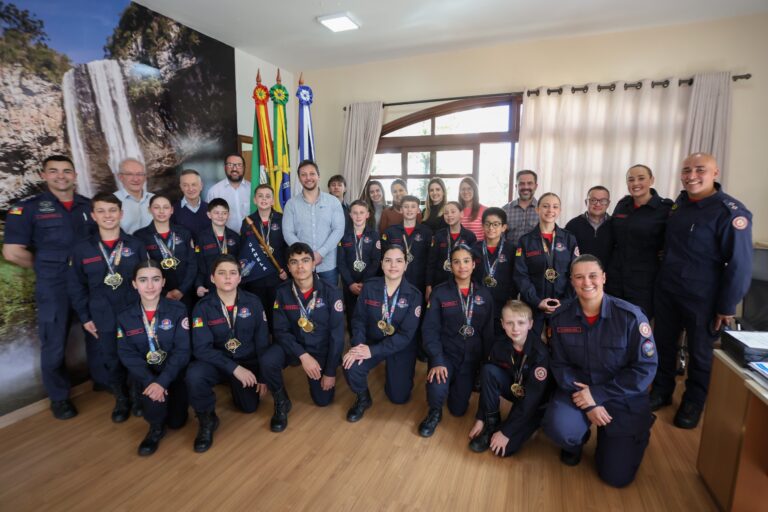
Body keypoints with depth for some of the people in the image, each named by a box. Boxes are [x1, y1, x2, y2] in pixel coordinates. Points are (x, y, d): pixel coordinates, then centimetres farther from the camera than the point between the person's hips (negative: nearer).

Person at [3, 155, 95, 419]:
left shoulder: (88, 206, 4)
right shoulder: (27, 208, -6)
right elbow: (12, 252, -8)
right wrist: (47, 267, 0)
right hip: (53, 287, -3)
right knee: (54, 343, 10)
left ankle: (102, 379, 36)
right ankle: (59, 397, 29)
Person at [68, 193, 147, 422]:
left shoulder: (135, 245, -1)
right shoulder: (81, 249, 0)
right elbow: (75, 287, 4)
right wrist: (85, 317, 1)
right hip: (104, 319, 1)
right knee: (112, 362, 12)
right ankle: (122, 399, 34)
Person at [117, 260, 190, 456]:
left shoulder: (178, 310, -11)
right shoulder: (125, 317, -4)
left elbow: (182, 351, -16)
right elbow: (127, 355, -10)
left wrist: (162, 381, -28)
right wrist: (150, 381, -26)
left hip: (174, 372, 0)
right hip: (146, 374, 1)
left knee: (177, 421, -2)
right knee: (153, 391, -32)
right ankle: (156, 428, -1)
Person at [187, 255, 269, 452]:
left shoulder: (253, 302, -9)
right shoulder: (203, 307, -13)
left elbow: (262, 342, -3)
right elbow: (201, 348, -19)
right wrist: (234, 368, -27)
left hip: (247, 362, 2)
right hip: (216, 362, -1)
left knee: (249, 406, -8)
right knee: (194, 375, -32)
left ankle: (233, 384, 27)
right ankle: (207, 419, -3)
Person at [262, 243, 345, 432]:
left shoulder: (331, 292, -18)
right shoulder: (283, 292, -12)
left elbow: (337, 334, -15)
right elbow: (281, 330, -11)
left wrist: (330, 372, -13)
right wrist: (303, 356, -24)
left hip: (321, 350, -1)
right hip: (294, 346, 1)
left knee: (323, 400, 0)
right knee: (267, 361, -30)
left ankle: (323, 376, 35)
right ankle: (281, 402, 0)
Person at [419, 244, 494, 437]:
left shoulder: (484, 294, 2)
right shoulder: (439, 292, -7)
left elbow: (488, 331, 5)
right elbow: (430, 328, -13)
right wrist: (437, 361, -24)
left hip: (471, 357, 3)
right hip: (446, 353, -2)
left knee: (458, 409, 6)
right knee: (437, 389, -31)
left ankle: (458, 384, 40)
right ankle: (434, 412, 5)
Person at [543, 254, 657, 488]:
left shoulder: (631, 316, -16)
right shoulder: (560, 318, -8)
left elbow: (645, 368, -14)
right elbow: (559, 364, -4)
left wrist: (597, 395, -18)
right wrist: (586, 403, -17)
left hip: (624, 400, -1)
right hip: (578, 390, 1)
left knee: (617, 476, -2)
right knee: (558, 427, -29)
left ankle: (635, 437, 32)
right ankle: (577, 441, 11)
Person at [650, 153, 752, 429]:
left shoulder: (730, 211, -16)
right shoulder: (679, 203, 4)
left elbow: (740, 263, -16)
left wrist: (727, 306, -14)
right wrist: (664, 273, 13)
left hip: (702, 298, -5)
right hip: (666, 290, 5)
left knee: (699, 352, 13)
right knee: (663, 343, 15)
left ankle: (693, 403, 31)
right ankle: (661, 391, 33)